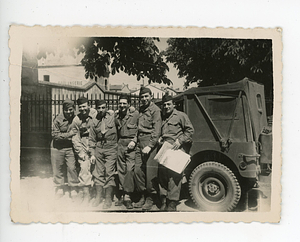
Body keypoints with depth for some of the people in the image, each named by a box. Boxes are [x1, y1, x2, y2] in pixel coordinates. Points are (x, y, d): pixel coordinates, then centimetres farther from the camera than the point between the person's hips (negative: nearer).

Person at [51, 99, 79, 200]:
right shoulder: (58, 119, -10)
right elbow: (55, 135, -12)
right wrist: (68, 134, -19)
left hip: (70, 147, 1)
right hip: (57, 148, 0)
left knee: (72, 168, -2)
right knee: (57, 168, 8)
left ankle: (73, 189, 14)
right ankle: (59, 188, 26)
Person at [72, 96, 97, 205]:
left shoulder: (96, 115, -3)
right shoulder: (76, 120, 3)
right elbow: (75, 138, 7)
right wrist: (80, 152, -3)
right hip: (84, 149, 1)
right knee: (84, 170, -10)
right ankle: (85, 196, -2)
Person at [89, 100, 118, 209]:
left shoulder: (112, 116, 0)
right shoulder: (95, 121, 9)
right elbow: (92, 139, 13)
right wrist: (92, 154, 8)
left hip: (111, 148, -3)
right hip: (99, 148, 3)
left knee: (109, 172, -7)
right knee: (98, 173, 6)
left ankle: (108, 199, -1)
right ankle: (98, 196, 17)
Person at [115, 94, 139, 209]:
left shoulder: (135, 114, -4)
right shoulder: (117, 115, 13)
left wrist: (134, 141, -14)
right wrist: (117, 142, 11)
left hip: (131, 144, -5)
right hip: (120, 143, 6)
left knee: (129, 169, -12)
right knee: (121, 170, 7)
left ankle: (128, 197, -6)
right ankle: (122, 195, 15)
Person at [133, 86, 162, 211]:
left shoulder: (155, 110, -5)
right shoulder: (141, 109, 18)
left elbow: (156, 131, -12)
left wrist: (149, 146, -18)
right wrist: (134, 140, 13)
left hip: (150, 142, -7)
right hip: (140, 143, 7)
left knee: (150, 172, -4)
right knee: (138, 170, 5)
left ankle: (150, 199, 7)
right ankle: (142, 197, 17)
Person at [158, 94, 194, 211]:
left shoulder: (181, 115, 2)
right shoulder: (163, 118, 21)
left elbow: (190, 130, -1)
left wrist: (180, 140, -10)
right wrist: (160, 138, 11)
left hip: (176, 150, -6)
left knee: (174, 176, -10)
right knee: (162, 174, 5)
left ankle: (172, 204, -6)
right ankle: (163, 201, 15)